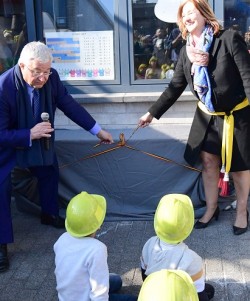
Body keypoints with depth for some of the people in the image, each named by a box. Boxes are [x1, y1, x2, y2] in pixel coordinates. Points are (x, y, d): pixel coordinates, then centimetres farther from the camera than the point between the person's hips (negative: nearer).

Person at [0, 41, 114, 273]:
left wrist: (97, 130, -11)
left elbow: (69, 104, -11)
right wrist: (30, 135, -40)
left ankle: (49, 214, 48)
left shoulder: (51, 77, -23)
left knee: (49, 172, 20)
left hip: (38, 139, 6)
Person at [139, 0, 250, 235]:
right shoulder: (186, 51, 0)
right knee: (208, 162, 9)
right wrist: (152, 113, 3)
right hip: (207, 116, 5)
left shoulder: (229, 38, -18)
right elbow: (175, 87, 5)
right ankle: (211, 208, 29)